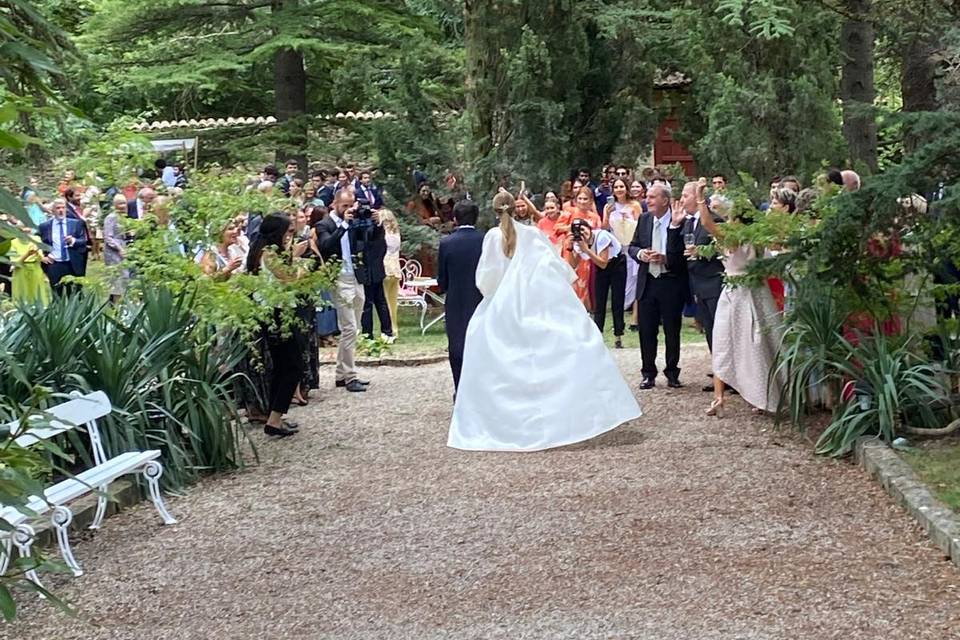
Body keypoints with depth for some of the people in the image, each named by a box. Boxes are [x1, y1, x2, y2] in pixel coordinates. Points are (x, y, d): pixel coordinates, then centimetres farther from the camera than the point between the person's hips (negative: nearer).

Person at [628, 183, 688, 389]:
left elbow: (684, 254, -13)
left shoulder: (680, 221, -11)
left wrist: (665, 259, -24)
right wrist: (640, 254, -9)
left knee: (672, 331, 7)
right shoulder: (644, 219, 6)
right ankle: (648, 374, 18)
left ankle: (672, 373, 22)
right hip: (647, 283, 4)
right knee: (646, 331, 7)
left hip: (671, 283, -4)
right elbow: (632, 247, 11)